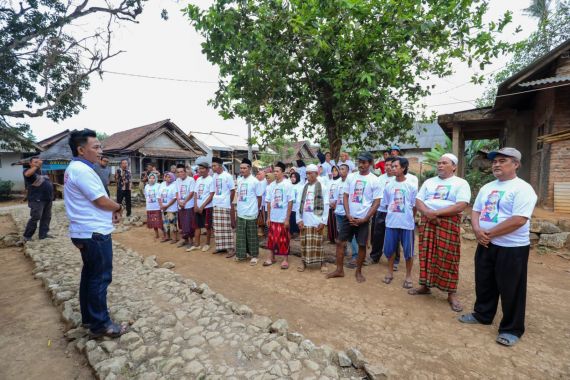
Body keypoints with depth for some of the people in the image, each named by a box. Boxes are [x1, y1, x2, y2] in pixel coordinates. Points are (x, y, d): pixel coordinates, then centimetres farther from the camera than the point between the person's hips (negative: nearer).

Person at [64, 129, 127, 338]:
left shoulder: (75, 168, 14)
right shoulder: (82, 170, -20)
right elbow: (101, 201, -20)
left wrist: (111, 211, 1)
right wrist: (118, 207, -2)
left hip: (87, 231, 11)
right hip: (95, 233, -11)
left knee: (90, 274, 18)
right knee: (100, 278, -1)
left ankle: (89, 317, 31)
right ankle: (100, 323, 11)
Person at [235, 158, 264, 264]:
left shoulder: (255, 181, -11)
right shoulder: (239, 180, 8)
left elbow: (259, 197, -5)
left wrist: (257, 210, 2)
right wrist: (238, 206, 13)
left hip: (251, 213, -6)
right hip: (240, 213, 6)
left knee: (252, 236, 4)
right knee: (241, 235, 13)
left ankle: (254, 255, 17)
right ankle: (242, 254, 27)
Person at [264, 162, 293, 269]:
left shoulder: (287, 184, -10)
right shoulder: (271, 185, 4)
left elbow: (290, 202, -11)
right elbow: (269, 202, 8)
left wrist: (287, 219, -13)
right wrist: (268, 217, 6)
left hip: (283, 218, -5)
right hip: (273, 218, 5)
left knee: (283, 239, 5)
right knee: (272, 238, 13)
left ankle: (285, 259, 19)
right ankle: (271, 257, 29)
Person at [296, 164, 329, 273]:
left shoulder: (322, 187, -2)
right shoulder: (304, 187, 8)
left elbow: (326, 206, -5)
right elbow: (300, 204, 7)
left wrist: (323, 221, -9)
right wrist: (299, 219, -1)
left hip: (317, 221, -3)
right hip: (305, 221, 3)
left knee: (318, 243, 4)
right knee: (305, 242, 9)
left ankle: (322, 262, 18)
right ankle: (304, 262, 22)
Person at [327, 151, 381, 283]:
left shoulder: (375, 180, -5)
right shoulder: (351, 177, 4)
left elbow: (376, 202, -6)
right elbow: (345, 197, 5)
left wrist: (364, 219, -11)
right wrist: (349, 215, -5)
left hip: (363, 219, -3)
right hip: (349, 217, 3)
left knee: (362, 245, 5)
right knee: (340, 242, 5)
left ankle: (358, 272, 24)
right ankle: (339, 270, 20)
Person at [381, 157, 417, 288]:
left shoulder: (411, 186, -5)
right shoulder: (388, 186, 2)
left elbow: (415, 206, 3)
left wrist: (409, 218, 7)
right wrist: (392, 215, 7)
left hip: (407, 223, -2)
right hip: (391, 223, 3)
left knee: (408, 251, 6)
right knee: (389, 249, 11)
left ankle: (408, 276, 24)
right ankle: (390, 272, 29)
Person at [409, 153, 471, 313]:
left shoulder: (461, 183, -2)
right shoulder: (429, 182, 13)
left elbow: (461, 206, -14)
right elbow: (418, 201, 6)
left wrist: (436, 212, -18)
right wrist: (427, 212, -14)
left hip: (449, 224, -4)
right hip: (427, 222, 5)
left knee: (448, 259, 0)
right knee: (426, 255, 10)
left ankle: (452, 294, 13)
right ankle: (425, 286, 24)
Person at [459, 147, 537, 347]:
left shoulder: (522, 189, -14)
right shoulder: (487, 187, 10)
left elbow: (519, 220, -22)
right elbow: (475, 211, 11)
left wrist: (489, 233, -17)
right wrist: (477, 230, -8)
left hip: (512, 248, -7)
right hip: (486, 245, 7)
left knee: (511, 289, 6)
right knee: (484, 283, 18)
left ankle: (512, 329, 22)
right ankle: (482, 314, 36)